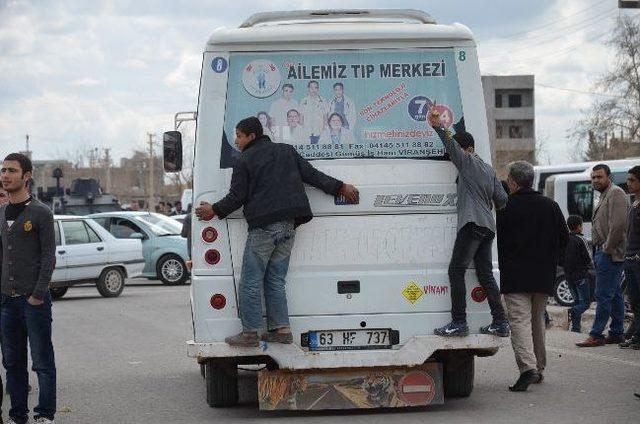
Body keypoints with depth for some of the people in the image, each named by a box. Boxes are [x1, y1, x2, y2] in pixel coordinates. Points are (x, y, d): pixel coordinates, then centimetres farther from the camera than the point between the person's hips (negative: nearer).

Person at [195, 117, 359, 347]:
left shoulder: (245, 160, -1)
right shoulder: (286, 151, 16)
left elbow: (236, 197, -3)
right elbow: (312, 175, 11)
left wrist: (214, 210, 12)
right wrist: (341, 188, 17)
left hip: (263, 227, -7)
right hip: (288, 226, 7)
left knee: (250, 283, -1)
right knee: (275, 280, 12)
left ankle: (250, 333, -2)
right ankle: (281, 329, 6)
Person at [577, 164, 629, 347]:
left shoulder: (615, 193, -11)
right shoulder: (605, 195, 22)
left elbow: (618, 224, -22)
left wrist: (607, 248, -18)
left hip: (610, 254, -11)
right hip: (605, 252, 11)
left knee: (604, 294, -10)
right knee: (614, 294, 12)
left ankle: (596, 335, -11)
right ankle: (617, 332, 16)